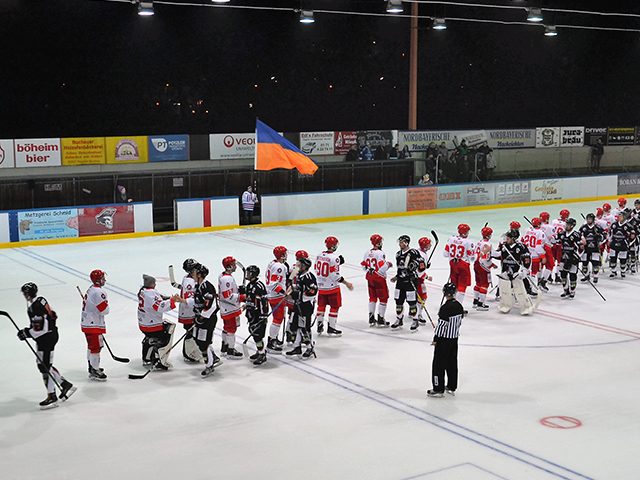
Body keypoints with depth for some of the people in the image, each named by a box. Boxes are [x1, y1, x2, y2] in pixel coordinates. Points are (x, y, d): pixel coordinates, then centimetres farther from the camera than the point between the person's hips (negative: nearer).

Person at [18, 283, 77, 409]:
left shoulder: (35, 307, -22)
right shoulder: (41, 300, 8)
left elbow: (41, 329, -25)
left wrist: (26, 333, -12)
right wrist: (29, 330, 17)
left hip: (47, 338, -10)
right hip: (51, 334, 10)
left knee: (44, 366, -2)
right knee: (45, 365, 16)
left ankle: (52, 397, 5)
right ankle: (66, 385, 21)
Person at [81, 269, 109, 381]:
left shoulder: (91, 290, 12)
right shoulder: (98, 292, -22)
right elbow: (104, 310, -21)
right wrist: (105, 301, -2)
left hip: (87, 323, 11)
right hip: (94, 325, -11)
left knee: (91, 346, 21)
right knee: (96, 347, -5)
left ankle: (92, 366, 34)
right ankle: (94, 372, -2)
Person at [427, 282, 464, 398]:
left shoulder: (445, 308, -22)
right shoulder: (459, 306, 1)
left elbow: (442, 324, -20)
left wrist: (435, 339, -11)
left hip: (443, 340, -8)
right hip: (454, 338, 8)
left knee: (439, 364, 1)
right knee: (452, 363, 16)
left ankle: (438, 389, 4)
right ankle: (452, 387, 24)